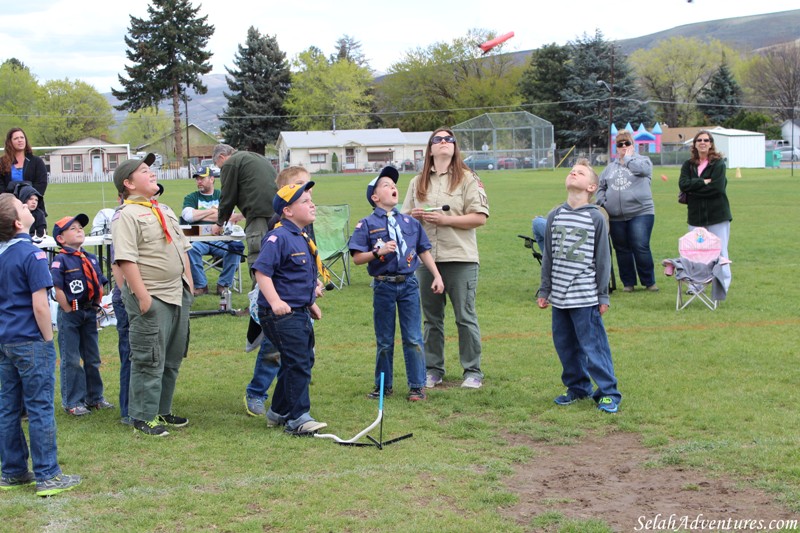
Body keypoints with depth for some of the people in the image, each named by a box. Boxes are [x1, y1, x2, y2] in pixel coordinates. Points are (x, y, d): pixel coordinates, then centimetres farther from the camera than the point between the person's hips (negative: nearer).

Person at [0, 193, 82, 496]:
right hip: (31, 342, -8)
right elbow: (39, 305, -19)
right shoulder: (31, 255, -16)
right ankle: (48, 476, 4)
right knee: (40, 409, -1)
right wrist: (48, 340, -7)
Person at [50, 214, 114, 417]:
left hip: (90, 313, 6)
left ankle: (94, 397, 26)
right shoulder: (60, 260, -11)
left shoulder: (91, 259, 9)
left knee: (92, 358, 14)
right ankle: (72, 402, 8)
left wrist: (95, 308, 4)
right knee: (71, 360, 0)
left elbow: (100, 284, 13)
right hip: (70, 314, -6)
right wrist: (68, 311, -14)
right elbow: (58, 288, -16)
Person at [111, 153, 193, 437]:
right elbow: (126, 259, -19)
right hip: (151, 298, -9)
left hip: (178, 294, 9)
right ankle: (143, 417, 6)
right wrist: (142, 296, -23)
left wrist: (188, 283, 16)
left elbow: (182, 248, 23)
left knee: (172, 358, 15)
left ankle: (162, 410, 26)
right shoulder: (126, 215, -12)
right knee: (150, 360, -3)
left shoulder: (165, 211, 16)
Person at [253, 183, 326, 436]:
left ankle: (279, 412, 29)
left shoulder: (303, 238, 14)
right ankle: (298, 418, 0)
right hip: (281, 314, -10)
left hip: (300, 313, 10)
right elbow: (261, 271, -23)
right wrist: (275, 302, -31)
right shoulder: (279, 237, -16)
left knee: (304, 360, 16)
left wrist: (311, 302, 27)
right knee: (298, 363, -9)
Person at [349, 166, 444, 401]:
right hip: (383, 286, -2)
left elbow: (424, 251, 14)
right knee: (384, 341, 8)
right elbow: (357, 258, -6)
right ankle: (383, 386, 22)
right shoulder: (367, 224, -1)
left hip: (409, 284, 2)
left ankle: (416, 386, 11)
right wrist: (378, 251, -20)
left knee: (413, 338, 2)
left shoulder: (411, 222, 8)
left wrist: (437, 276, 9)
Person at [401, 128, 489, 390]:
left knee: (465, 316, 0)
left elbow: (480, 217, -7)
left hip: (460, 258, -4)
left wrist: (445, 219, -15)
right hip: (426, 258, 4)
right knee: (432, 317, 11)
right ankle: (433, 369, 21)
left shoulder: (468, 179, 0)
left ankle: (473, 371, 9)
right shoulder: (417, 182, 14)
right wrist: (415, 216, -6)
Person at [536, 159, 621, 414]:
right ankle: (577, 387, 25)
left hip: (585, 297, -5)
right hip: (559, 297, 5)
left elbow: (602, 259, -1)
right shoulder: (554, 216, 8)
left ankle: (608, 392, 5)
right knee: (565, 344, 11)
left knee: (593, 345, -5)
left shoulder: (596, 218, -3)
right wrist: (544, 290, 13)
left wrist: (603, 296, -2)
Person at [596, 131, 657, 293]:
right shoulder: (611, 167, 17)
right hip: (615, 217, 4)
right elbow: (601, 187, 21)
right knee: (622, 250, 8)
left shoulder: (643, 160, 6)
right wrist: (602, 203, 4)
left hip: (640, 213, -4)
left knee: (641, 248, -9)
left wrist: (628, 157, -2)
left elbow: (642, 169, -18)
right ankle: (628, 282, 18)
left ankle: (649, 282, 3)